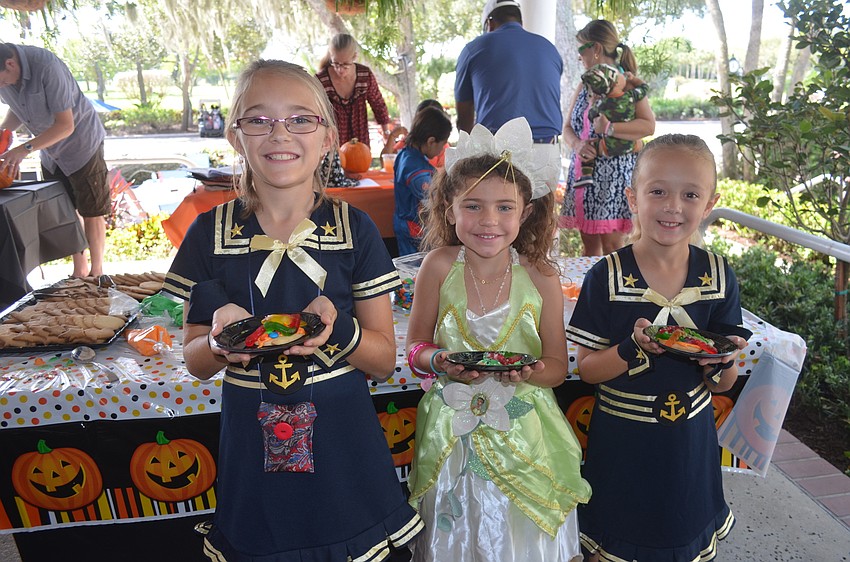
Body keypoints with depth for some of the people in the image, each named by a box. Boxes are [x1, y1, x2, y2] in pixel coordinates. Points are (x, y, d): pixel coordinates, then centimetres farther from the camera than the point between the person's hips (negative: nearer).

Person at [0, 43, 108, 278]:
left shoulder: (46, 67, -30)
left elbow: (66, 125, -29)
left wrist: (26, 148, -34)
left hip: (80, 142, -7)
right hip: (49, 149, 7)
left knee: (92, 212, 0)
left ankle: (97, 272, 12)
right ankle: (80, 269, 24)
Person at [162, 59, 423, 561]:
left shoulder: (355, 230, -7)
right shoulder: (211, 233, -4)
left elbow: (385, 359, -4)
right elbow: (194, 361, 3)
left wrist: (337, 328, -24)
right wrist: (221, 343, -20)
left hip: (342, 444, 0)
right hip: (252, 445, 1)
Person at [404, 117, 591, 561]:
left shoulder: (541, 277, -9)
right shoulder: (440, 266, -11)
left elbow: (557, 364, -2)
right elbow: (415, 345, -2)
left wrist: (532, 373, -23)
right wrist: (440, 362, -22)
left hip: (525, 433, 0)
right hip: (453, 432, 0)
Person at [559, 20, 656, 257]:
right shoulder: (585, 85, 16)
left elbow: (649, 125, -13)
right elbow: (567, 127, 12)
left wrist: (609, 128, -24)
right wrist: (577, 144, -9)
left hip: (615, 169, -6)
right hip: (583, 170, 6)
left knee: (611, 248, -6)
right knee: (589, 245, 10)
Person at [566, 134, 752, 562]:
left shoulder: (718, 276, -6)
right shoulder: (606, 278, -15)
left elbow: (723, 383, 0)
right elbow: (587, 369, -10)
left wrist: (720, 362, -22)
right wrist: (633, 349, -28)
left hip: (690, 441, 3)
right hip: (621, 443, -2)